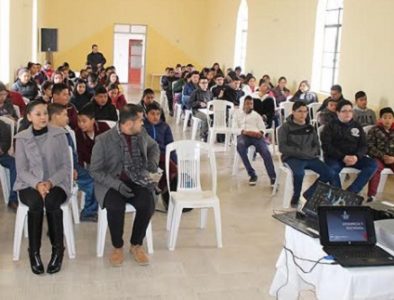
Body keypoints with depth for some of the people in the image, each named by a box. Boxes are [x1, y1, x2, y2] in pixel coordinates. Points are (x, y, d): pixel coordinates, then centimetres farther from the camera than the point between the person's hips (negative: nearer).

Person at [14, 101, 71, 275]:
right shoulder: (22, 138, 3)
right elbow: (21, 170, -1)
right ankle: (34, 252, -20)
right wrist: (37, 184, -19)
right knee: (36, 203, -33)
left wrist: (50, 182, -17)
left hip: (56, 183, 0)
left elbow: (66, 166, -1)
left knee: (51, 202, -34)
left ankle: (58, 250, -19)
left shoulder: (59, 134, 1)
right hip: (29, 184, 0)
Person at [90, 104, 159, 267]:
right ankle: (117, 247, -7)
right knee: (116, 206, -34)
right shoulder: (103, 140, -13)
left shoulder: (141, 133, 2)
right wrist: (117, 184, -23)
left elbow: (154, 146, 23)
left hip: (136, 181, 4)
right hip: (111, 183, -3)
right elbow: (95, 171, -9)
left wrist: (153, 161, 0)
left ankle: (136, 245, -3)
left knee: (147, 204, -26)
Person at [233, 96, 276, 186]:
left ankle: (273, 178, -33)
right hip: (243, 135, -1)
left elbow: (262, 128, 16)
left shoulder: (256, 115, 28)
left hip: (256, 135, 2)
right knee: (240, 146, -39)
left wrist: (260, 133, -9)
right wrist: (243, 131, -13)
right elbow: (235, 128, 8)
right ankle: (252, 175, -32)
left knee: (266, 152, -29)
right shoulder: (237, 114, 23)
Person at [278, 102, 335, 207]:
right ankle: (296, 197, -10)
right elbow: (282, 147, -8)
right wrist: (300, 152, -17)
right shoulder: (285, 127, 1)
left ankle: (309, 194, 4)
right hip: (292, 158, -5)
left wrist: (312, 152, -6)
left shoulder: (310, 128, 17)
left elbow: (316, 145, 18)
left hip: (310, 158, 5)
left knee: (329, 173, -16)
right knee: (299, 173, -37)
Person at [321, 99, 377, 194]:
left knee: (372, 164, -20)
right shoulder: (330, 126, 3)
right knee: (332, 169, -36)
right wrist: (343, 157, -20)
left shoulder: (357, 126, 15)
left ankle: (351, 192, -24)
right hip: (335, 157, -4)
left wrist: (357, 156, -13)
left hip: (354, 157, 4)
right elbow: (326, 146, -8)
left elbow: (364, 145, 10)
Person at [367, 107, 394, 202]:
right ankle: (371, 196, -33)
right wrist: (383, 156, -14)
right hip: (378, 157, -3)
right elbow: (370, 147, -4)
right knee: (376, 168, -35)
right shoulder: (374, 130, 4)